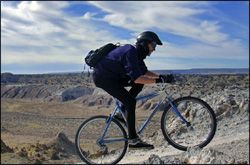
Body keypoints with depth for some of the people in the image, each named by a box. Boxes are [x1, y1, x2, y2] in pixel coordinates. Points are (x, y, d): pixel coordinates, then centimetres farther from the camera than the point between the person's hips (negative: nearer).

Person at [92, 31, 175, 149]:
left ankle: (122, 113, 11)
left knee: (139, 84, 5)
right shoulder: (130, 52, -24)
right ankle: (133, 140, -10)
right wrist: (159, 80, -32)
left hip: (112, 76, 10)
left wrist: (161, 76, 2)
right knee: (130, 102, -16)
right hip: (103, 77, -10)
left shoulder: (137, 53, 7)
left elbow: (144, 72, 14)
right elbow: (137, 78, -31)